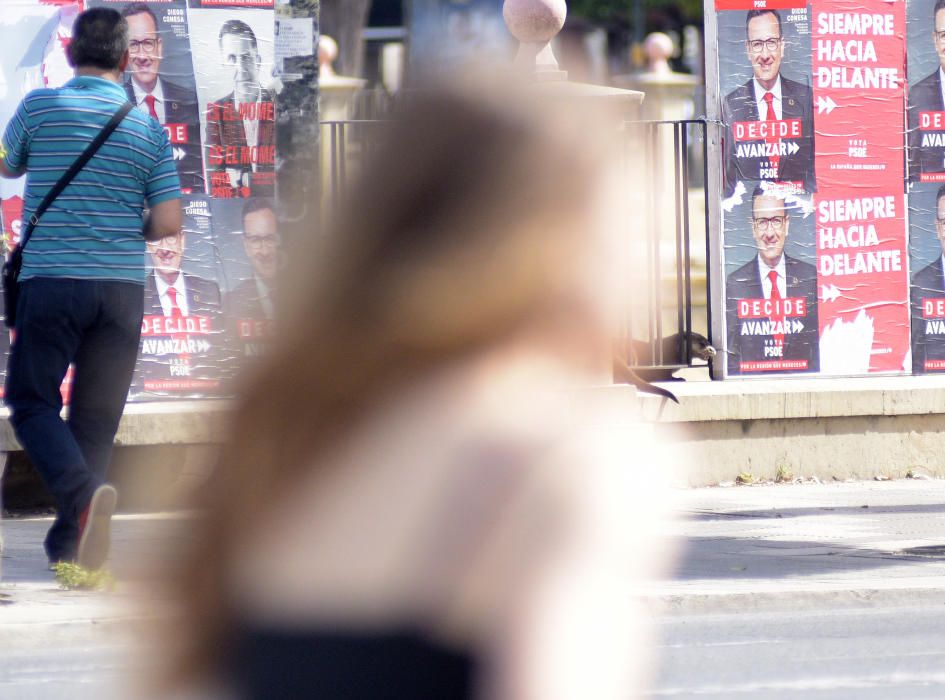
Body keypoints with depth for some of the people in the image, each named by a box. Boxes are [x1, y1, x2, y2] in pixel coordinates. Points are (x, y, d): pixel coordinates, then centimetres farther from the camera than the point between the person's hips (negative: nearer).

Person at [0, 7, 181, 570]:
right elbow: (169, 223, 1)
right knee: (97, 418, 10)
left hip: (51, 279, -2)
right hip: (123, 287, 2)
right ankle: (68, 543, 10)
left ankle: (82, 491, -22)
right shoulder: (150, 129, 4)